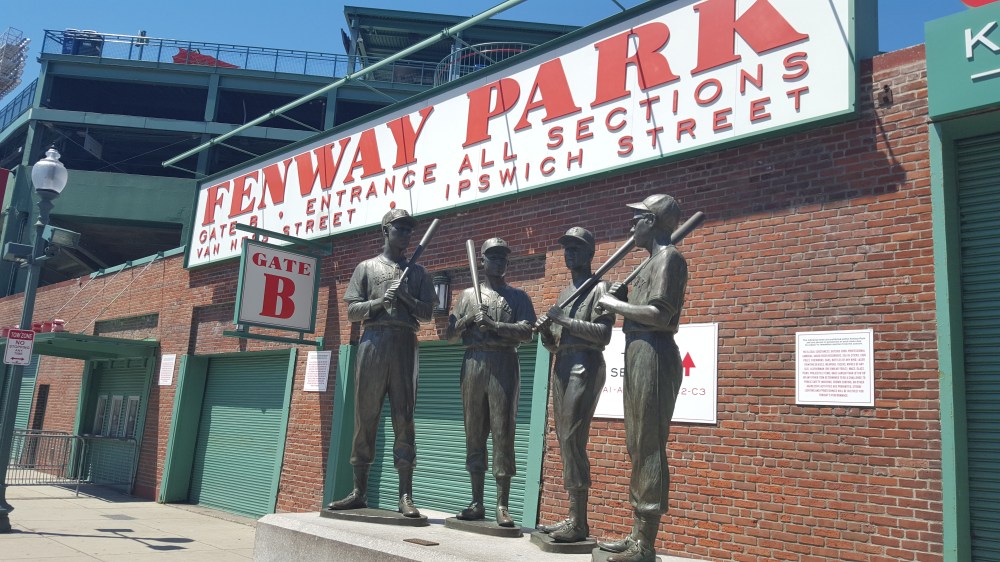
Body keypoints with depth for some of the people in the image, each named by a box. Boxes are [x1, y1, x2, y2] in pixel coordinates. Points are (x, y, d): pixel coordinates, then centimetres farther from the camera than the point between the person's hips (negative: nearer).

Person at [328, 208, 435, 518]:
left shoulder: (417, 272, 18)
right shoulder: (367, 267, 15)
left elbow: (427, 313, 9)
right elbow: (352, 311, 6)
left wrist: (406, 297, -8)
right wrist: (379, 301, -10)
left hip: (405, 345, 1)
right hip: (373, 343, 0)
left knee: (404, 419, -4)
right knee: (365, 417, 0)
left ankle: (405, 495, -5)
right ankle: (359, 492, 7)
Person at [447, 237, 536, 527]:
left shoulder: (517, 296, 11)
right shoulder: (468, 295, 18)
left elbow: (526, 332, -2)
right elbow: (451, 334, 14)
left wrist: (493, 324, -12)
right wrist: (468, 319, -4)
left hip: (504, 365, -2)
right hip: (473, 364, 3)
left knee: (503, 434, -6)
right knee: (474, 434, 3)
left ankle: (502, 505, -4)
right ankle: (477, 503, 9)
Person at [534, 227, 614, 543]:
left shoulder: (599, 288, 0)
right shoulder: (564, 292, 23)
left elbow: (603, 334, -13)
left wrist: (566, 320, -15)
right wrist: (546, 331, 2)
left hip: (585, 365, -8)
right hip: (561, 365, 8)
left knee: (573, 440, -13)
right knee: (565, 442, 6)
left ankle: (579, 524, -10)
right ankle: (573, 517, 10)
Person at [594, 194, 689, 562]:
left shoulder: (668, 257, -7)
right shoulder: (653, 261, 22)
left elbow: (660, 315, -19)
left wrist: (616, 305, -9)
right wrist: (622, 300, 10)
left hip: (653, 355, -11)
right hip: (638, 355, 11)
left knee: (648, 447, -9)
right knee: (637, 447, 12)